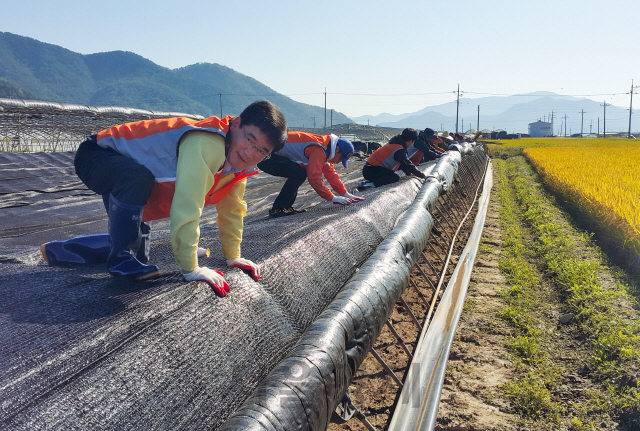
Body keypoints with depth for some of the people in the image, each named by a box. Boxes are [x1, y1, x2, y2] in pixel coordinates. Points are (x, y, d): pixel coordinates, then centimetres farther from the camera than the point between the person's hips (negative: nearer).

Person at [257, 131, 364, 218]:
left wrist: (346, 194, 10)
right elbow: (314, 178, -24)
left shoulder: (325, 149, 11)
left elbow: (331, 174, 14)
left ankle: (286, 207, 8)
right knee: (299, 174, -21)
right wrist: (333, 198, -17)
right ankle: (277, 210, -15)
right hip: (265, 154, -10)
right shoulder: (319, 150, -21)